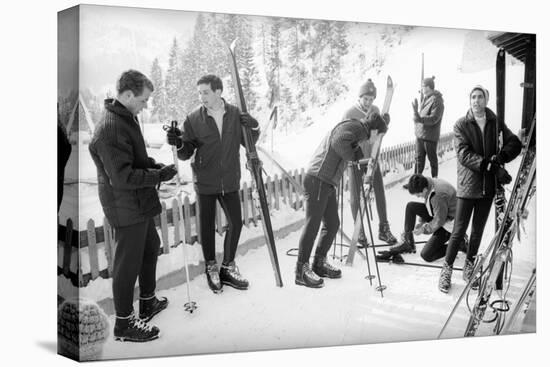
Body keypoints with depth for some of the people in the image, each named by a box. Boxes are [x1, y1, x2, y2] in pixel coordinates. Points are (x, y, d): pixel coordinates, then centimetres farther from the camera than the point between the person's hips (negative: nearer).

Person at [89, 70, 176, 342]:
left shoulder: (127, 118, 6)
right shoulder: (110, 130, -26)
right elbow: (123, 177, -28)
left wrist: (156, 165, 2)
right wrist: (159, 175, -20)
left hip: (139, 204, 11)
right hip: (125, 208, -11)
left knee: (151, 247, 24)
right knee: (128, 262, 1)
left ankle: (148, 302, 42)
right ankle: (124, 324, 15)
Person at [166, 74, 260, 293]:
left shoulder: (236, 114, -3)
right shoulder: (194, 119, -8)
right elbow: (186, 154, -5)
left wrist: (254, 128, -13)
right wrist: (179, 144, -26)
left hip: (230, 182, 2)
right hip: (205, 183, -2)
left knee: (236, 224, 6)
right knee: (207, 226, 9)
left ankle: (228, 268, 25)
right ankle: (211, 267, 28)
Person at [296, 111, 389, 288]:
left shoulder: (358, 133, 26)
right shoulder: (353, 126, -7)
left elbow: (357, 157, 22)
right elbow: (338, 142, -26)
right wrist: (351, 155, -12)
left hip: (327, 183, 10)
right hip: (317, 180, -10)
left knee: (332, 223, 13)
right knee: (313, 223, -10)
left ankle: (320, 263, 24)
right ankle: (302, 270, -8)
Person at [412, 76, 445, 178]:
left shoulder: (437, 101, -17)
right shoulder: (425, 98, 9)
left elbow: (433, 119, -25)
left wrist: (419, 119, -34)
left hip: (430, 135, -8)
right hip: (420, 133, 8)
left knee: (432, 158, 6)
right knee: (419, 158, 15)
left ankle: (434, 179, 18)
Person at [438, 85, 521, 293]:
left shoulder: (496, 123, 6)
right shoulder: (461, 125, -4)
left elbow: (515, 143, 3)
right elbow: (464, 155, -15)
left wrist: (501, 156, -17)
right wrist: (492, 166, -24)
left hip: (488, 186, 4)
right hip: (467, 185, -3)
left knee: (478, 230, 13)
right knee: (459, 231, -1)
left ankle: (469, 268, 27)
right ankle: (447, 269, 11)